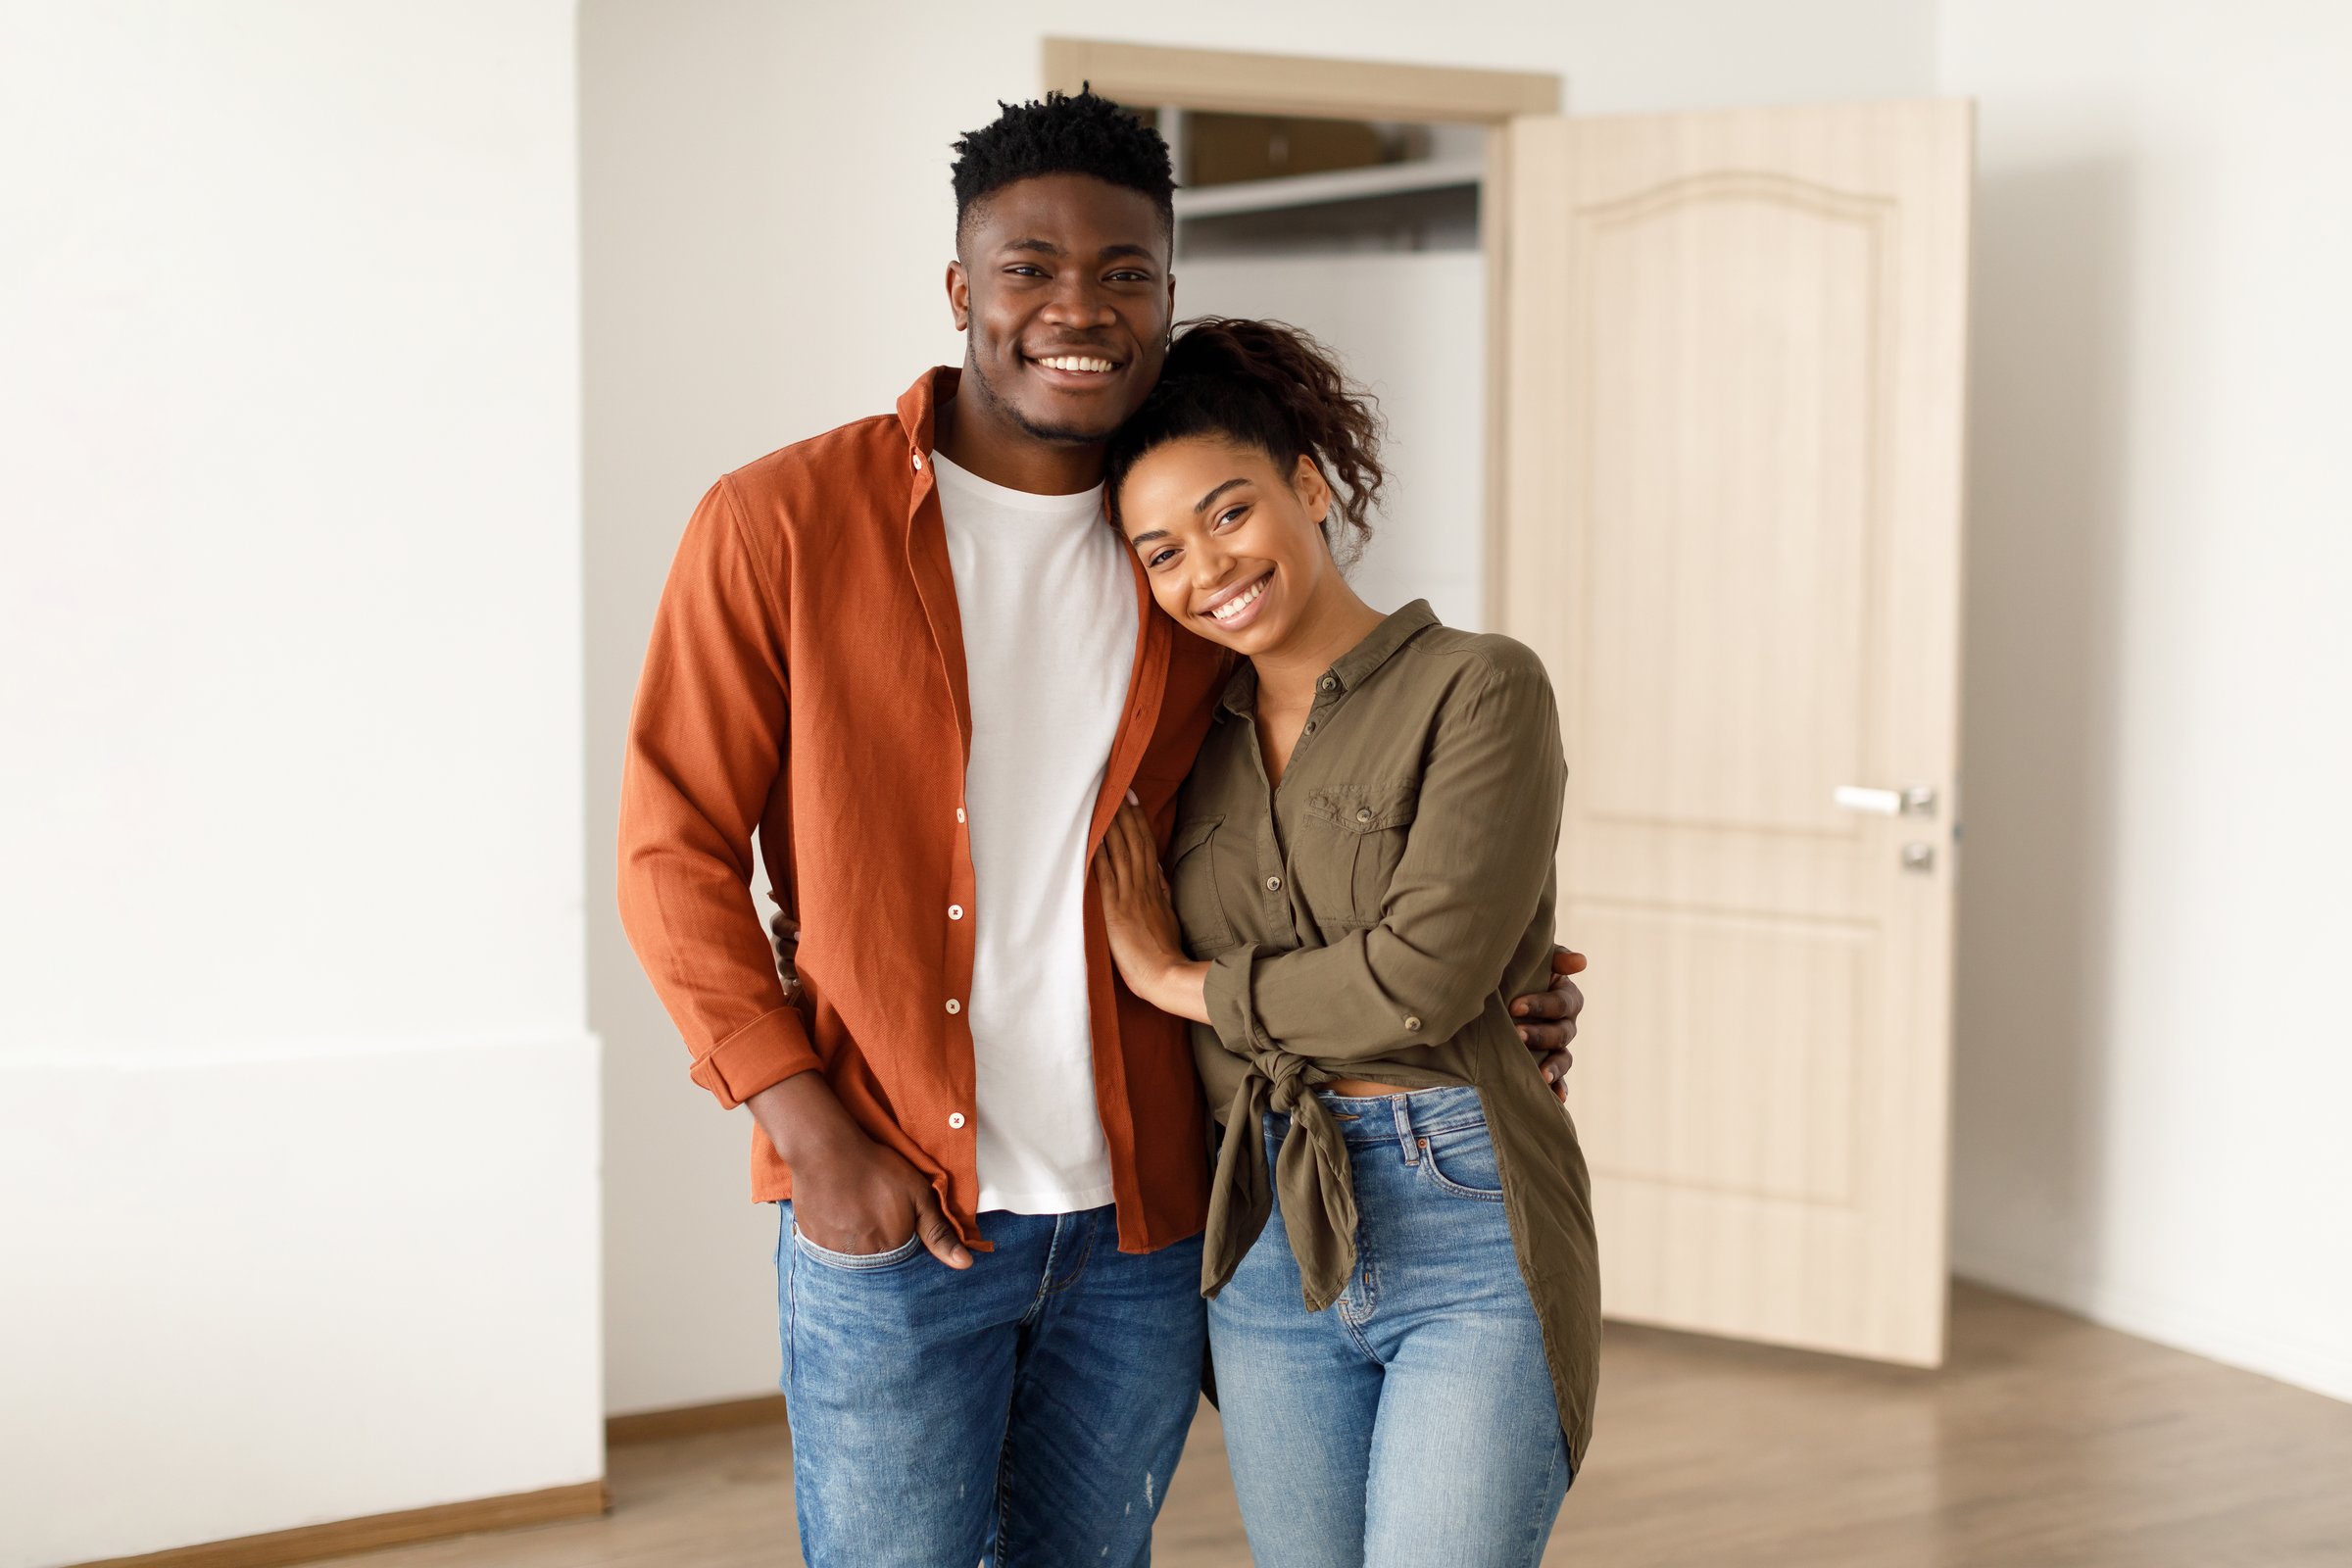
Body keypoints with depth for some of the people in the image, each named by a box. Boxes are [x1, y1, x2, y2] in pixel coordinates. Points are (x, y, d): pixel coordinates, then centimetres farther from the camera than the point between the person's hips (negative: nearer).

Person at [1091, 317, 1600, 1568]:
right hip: (1266, 1244, 6)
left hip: (1470, 1234, -5)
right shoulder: (1199, 747, 10)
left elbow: (1425, 975, -17)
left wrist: (1185, 982, -6)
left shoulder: (1479, 688, -7)